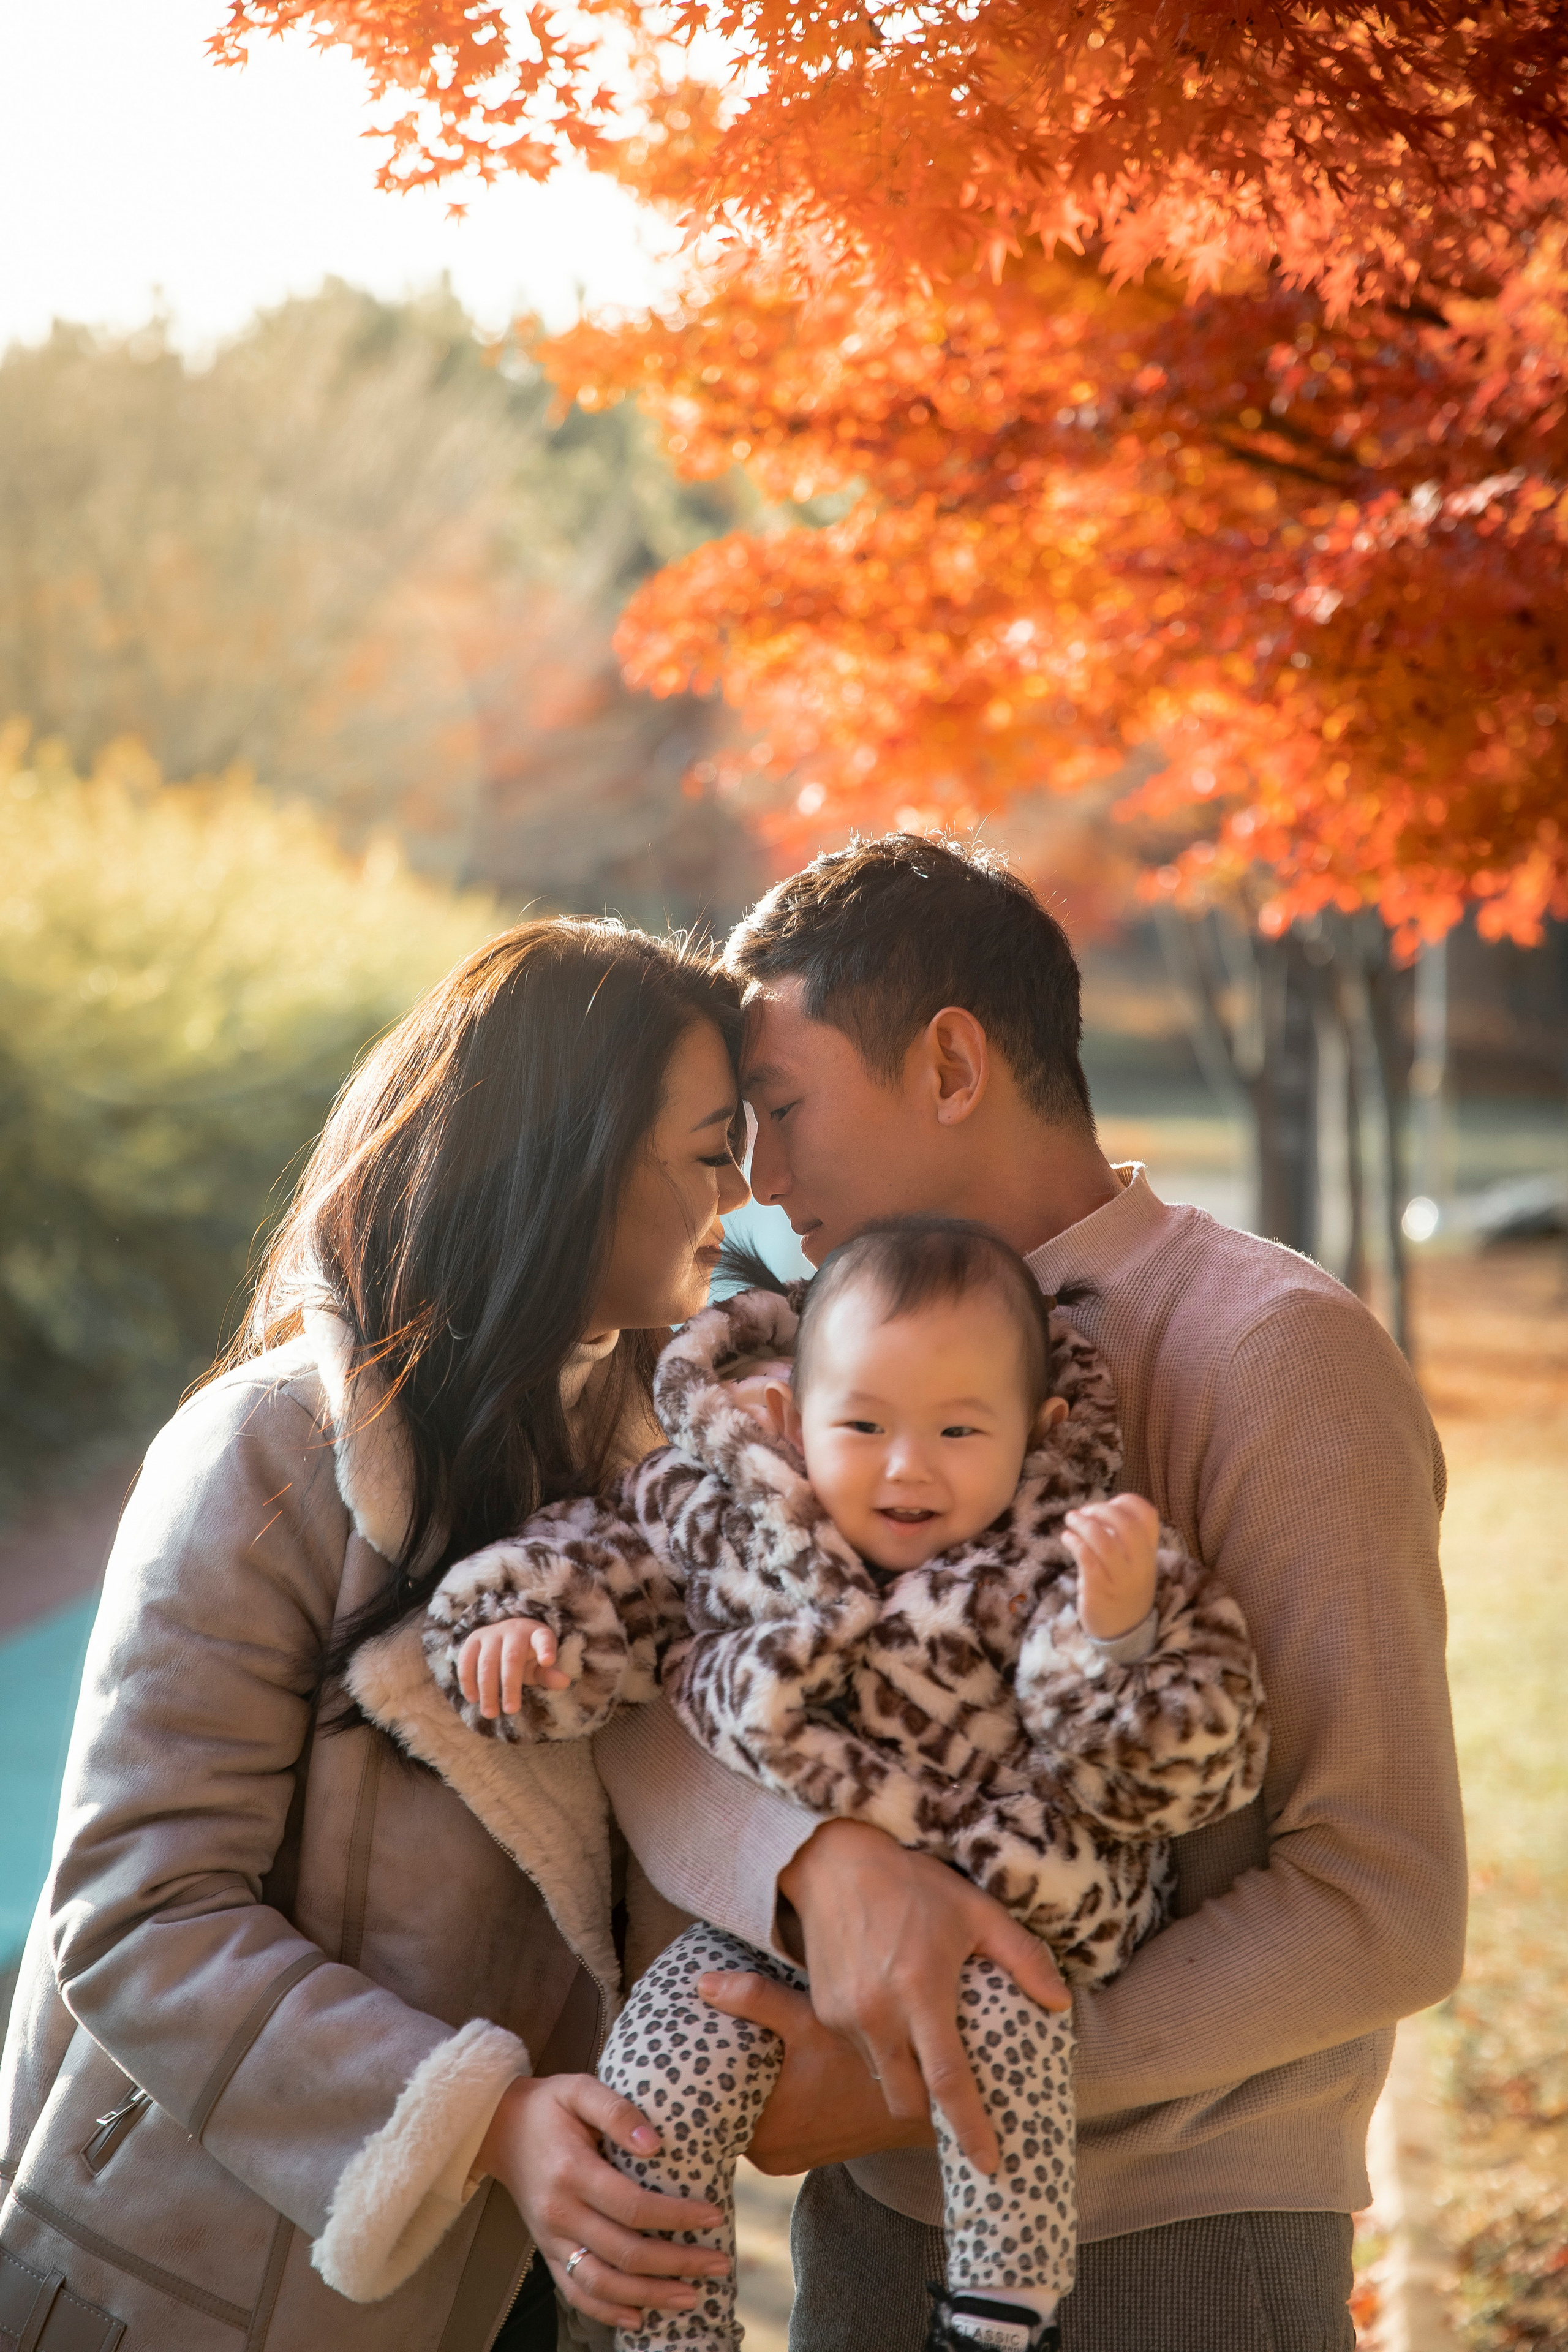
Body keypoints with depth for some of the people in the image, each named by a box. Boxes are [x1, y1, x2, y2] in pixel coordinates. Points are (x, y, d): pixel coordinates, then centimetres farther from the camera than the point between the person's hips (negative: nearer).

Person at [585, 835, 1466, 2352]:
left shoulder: (1277, 1354, -14)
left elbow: (1383, 1912, -18)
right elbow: (639, 1711, -8)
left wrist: (947, 2081, -20)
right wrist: (822, 1859, -29)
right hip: (874, 2225, 5)